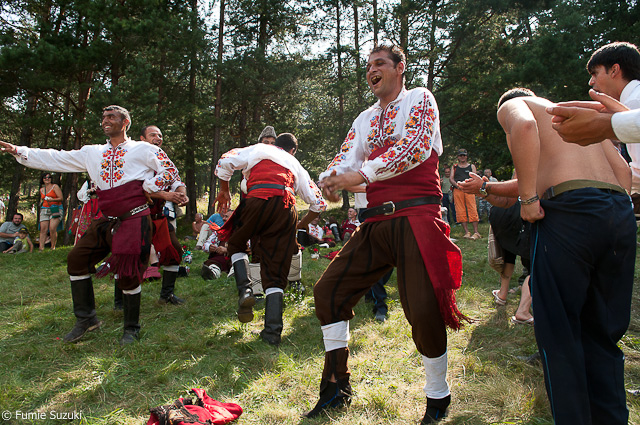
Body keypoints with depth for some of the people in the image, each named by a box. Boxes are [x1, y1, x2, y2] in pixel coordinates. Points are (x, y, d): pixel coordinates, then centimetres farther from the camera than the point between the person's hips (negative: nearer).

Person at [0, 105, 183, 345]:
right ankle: (86, 319, 15)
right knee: (76, 259, 1)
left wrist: (145, 188, -5)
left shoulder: (143, 149, 4)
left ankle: (131, 328, 11)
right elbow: (55, 159, 15)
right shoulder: (92, 153, 17)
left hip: (135, 220, -6)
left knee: (128, 272, -8)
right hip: (106, 221, 6)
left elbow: (171, 172, 1)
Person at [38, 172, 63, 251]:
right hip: (44, 210, 5)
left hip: (55, 209, -5)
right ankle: (41, 248, -7)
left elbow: (60, 198, -6)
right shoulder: (41, 189, 19)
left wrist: (52, 200, -20)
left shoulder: (55, 186, 3)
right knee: (43, 229, -6)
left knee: (52, 229, -17)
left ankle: (53, 247, -8)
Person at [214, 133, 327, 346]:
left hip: (259, 201, -2)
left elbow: (225, 162, 11)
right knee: (276, 272, 8)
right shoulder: (295, 165, 32)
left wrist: (224, 190, 25)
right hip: (287, 209, 2)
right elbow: (318, 203, 27)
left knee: (236, 244, 24)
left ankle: (245, 290, 0)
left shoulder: (259, 149, 26)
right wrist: (302, 224, 39)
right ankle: (273, 331, 0)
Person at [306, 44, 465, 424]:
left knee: (423, 310, -13)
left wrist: (361, 175, -19)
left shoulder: (419, 98, 6)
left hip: (416, 216, -6)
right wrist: (331, 180, -11)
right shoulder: (365, 119, 24)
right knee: (328, 291, 1)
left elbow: (415, 147, -12)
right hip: (377, 222, 7)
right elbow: (345, 159, 14)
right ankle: (337, 388, 15)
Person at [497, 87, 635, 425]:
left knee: (558, 333, 1)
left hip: (571, 208, -7)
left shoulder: (511, 105, 14)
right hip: (622, 212, 7)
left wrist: (528, 198, -13)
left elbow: (524, 126, -13)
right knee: (601, 333, 14)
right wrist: (614, 216, 20)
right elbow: (622, 170, 24)